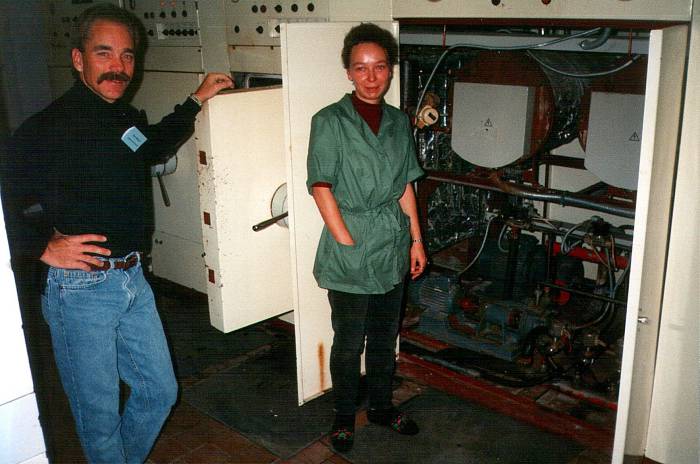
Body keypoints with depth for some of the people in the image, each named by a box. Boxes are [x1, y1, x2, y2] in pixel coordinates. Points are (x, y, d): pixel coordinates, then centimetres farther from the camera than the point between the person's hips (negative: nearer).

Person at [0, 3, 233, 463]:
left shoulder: (130, 118, 9)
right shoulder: (45, 128, -15)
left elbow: (156, 147, 31)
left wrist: (197, 100, 29)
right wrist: (44, 247, -25)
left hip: (133, 279, 7)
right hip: (80, 287, -7)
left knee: (160, 392, 17)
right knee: (99, 411, 7)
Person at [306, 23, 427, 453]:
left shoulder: (399, 122, 7)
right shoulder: (330, 122, -9)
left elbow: (405, 186, 12)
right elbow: (321, 187, -12)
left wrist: (416, 239, 10)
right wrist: (348, 243, -16)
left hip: (393, 250, 5)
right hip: (349, 253, -5)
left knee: (385, 337, 18)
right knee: (348, 343, 7)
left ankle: (381, 405, 37)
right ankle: (344, 416, 27)